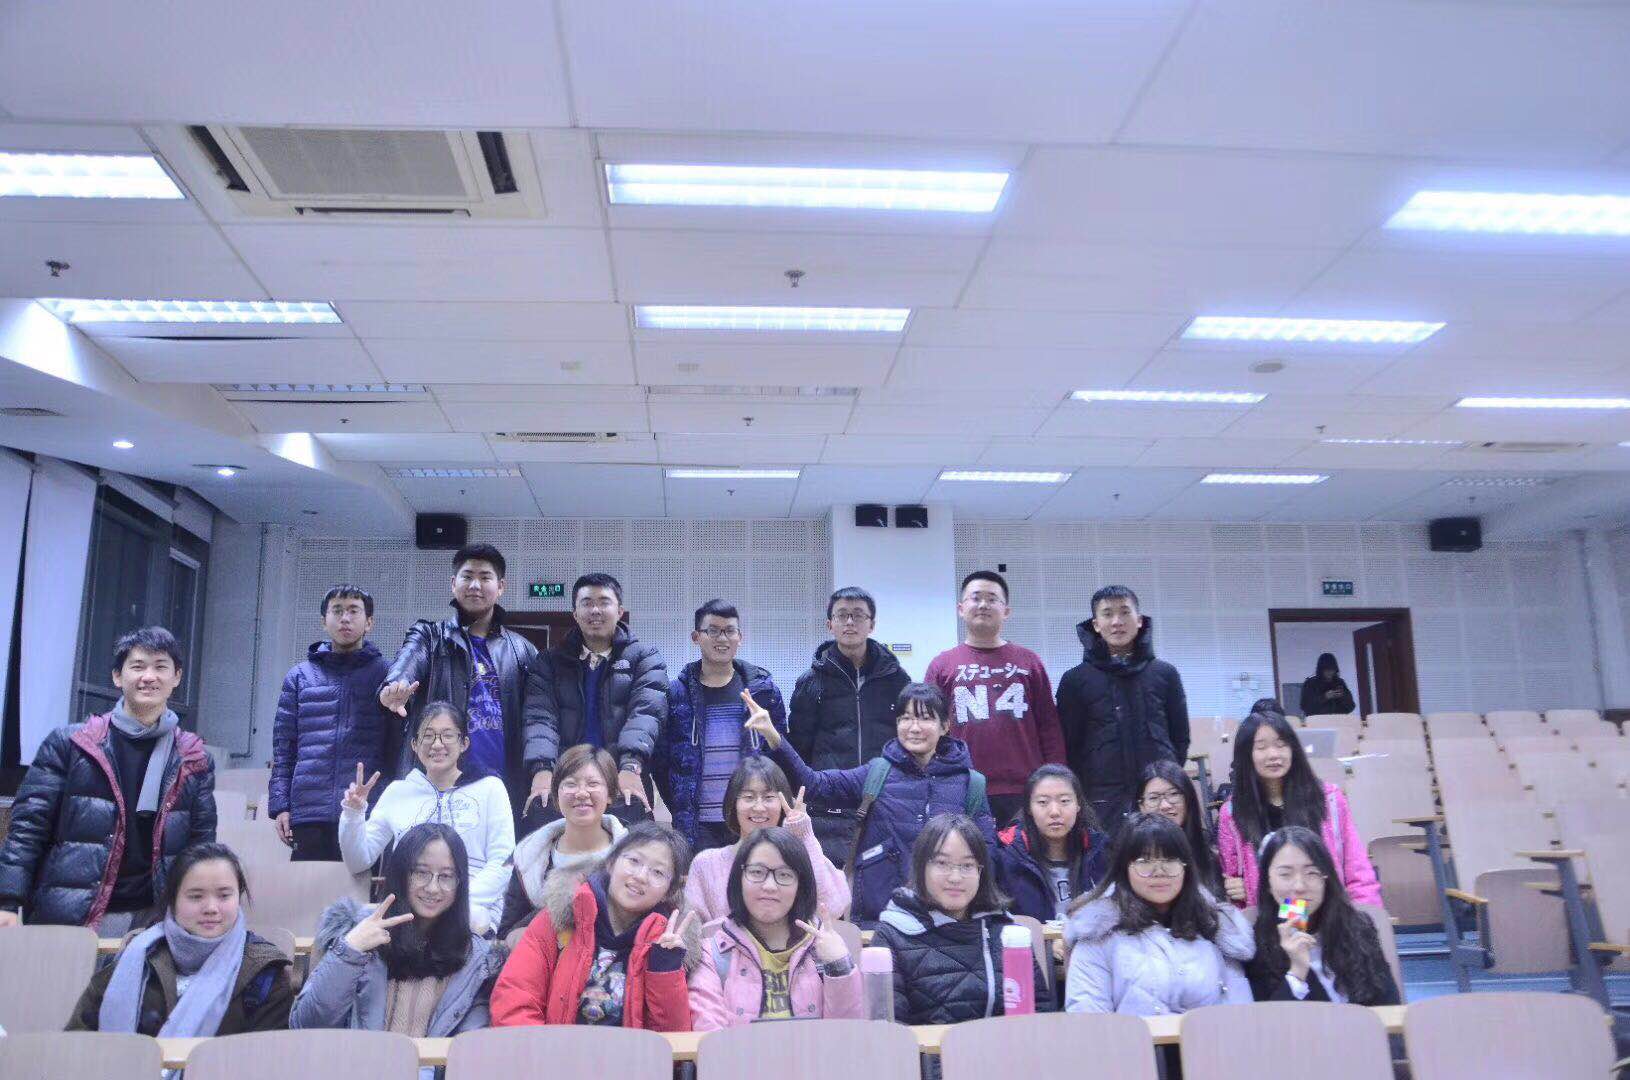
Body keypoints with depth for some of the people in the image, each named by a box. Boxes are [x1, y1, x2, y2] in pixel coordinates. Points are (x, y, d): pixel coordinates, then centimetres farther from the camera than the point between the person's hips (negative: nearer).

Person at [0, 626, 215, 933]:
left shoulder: (195, 762, 7)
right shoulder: (69, 744, 2)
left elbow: (201, 846, 10)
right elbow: (28, 826, 0)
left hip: (150, 922, 1)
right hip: (65, 919, -1)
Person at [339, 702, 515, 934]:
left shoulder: (489, 788, 8)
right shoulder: (398, 791, 16)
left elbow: (501, 865, -1)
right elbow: (358, 863, 17)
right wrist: (353, 814, 1)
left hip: (475, 908, -4)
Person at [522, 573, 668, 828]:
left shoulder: (644, 657, 8)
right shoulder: (551, 662, 13)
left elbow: (646, 711, -7)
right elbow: (540, 716, 0)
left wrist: (630, 765, -24)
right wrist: (542, 768, -18)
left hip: (624, 789, -1)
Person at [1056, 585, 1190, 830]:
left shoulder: (1165, 674, 10)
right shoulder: (1076, 680, 5)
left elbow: (1180, 738, 15)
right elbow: (1069, 745, 4)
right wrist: (1082, 795, -2)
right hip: (1103, 802, -2)